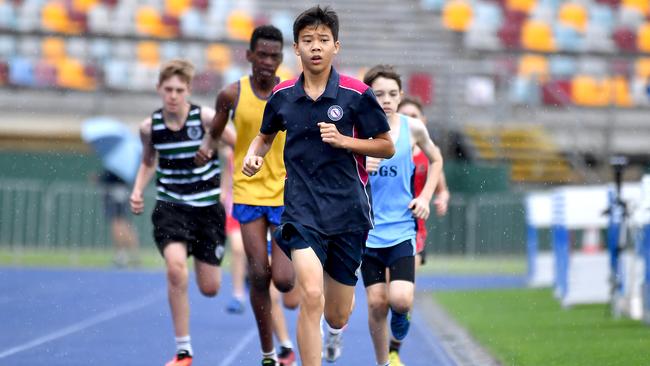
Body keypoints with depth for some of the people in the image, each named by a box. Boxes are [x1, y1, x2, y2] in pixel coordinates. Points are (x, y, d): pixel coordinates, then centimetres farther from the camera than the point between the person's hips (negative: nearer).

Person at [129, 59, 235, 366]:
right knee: (176, 266, -27)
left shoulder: (206, 118, -12)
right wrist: (137, 191, 1)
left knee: (210, 289, 4)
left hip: (207, 207, 0)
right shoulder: (149, 127, -3)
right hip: (171, 206, 0)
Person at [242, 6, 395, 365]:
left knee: (337, 314, 11)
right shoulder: (282, 95, 2)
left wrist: (344, 140, -15)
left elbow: (387, 147, 0)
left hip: (347, 210, 0)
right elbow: (265, 135, 22)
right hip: (302, 210, 0)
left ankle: (333, 334, 50)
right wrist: (253, 155, 0)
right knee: (311, 296, -23)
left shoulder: (356, 94, -6)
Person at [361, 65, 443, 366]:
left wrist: (425, 197, 7)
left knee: (400, 299, -15)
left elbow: (435, 160, 19)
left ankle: (397, 340, 19)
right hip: (367, 230, 0)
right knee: (376, 303, -1)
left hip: (402, 229, 0)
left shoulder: (413, 128, 0)